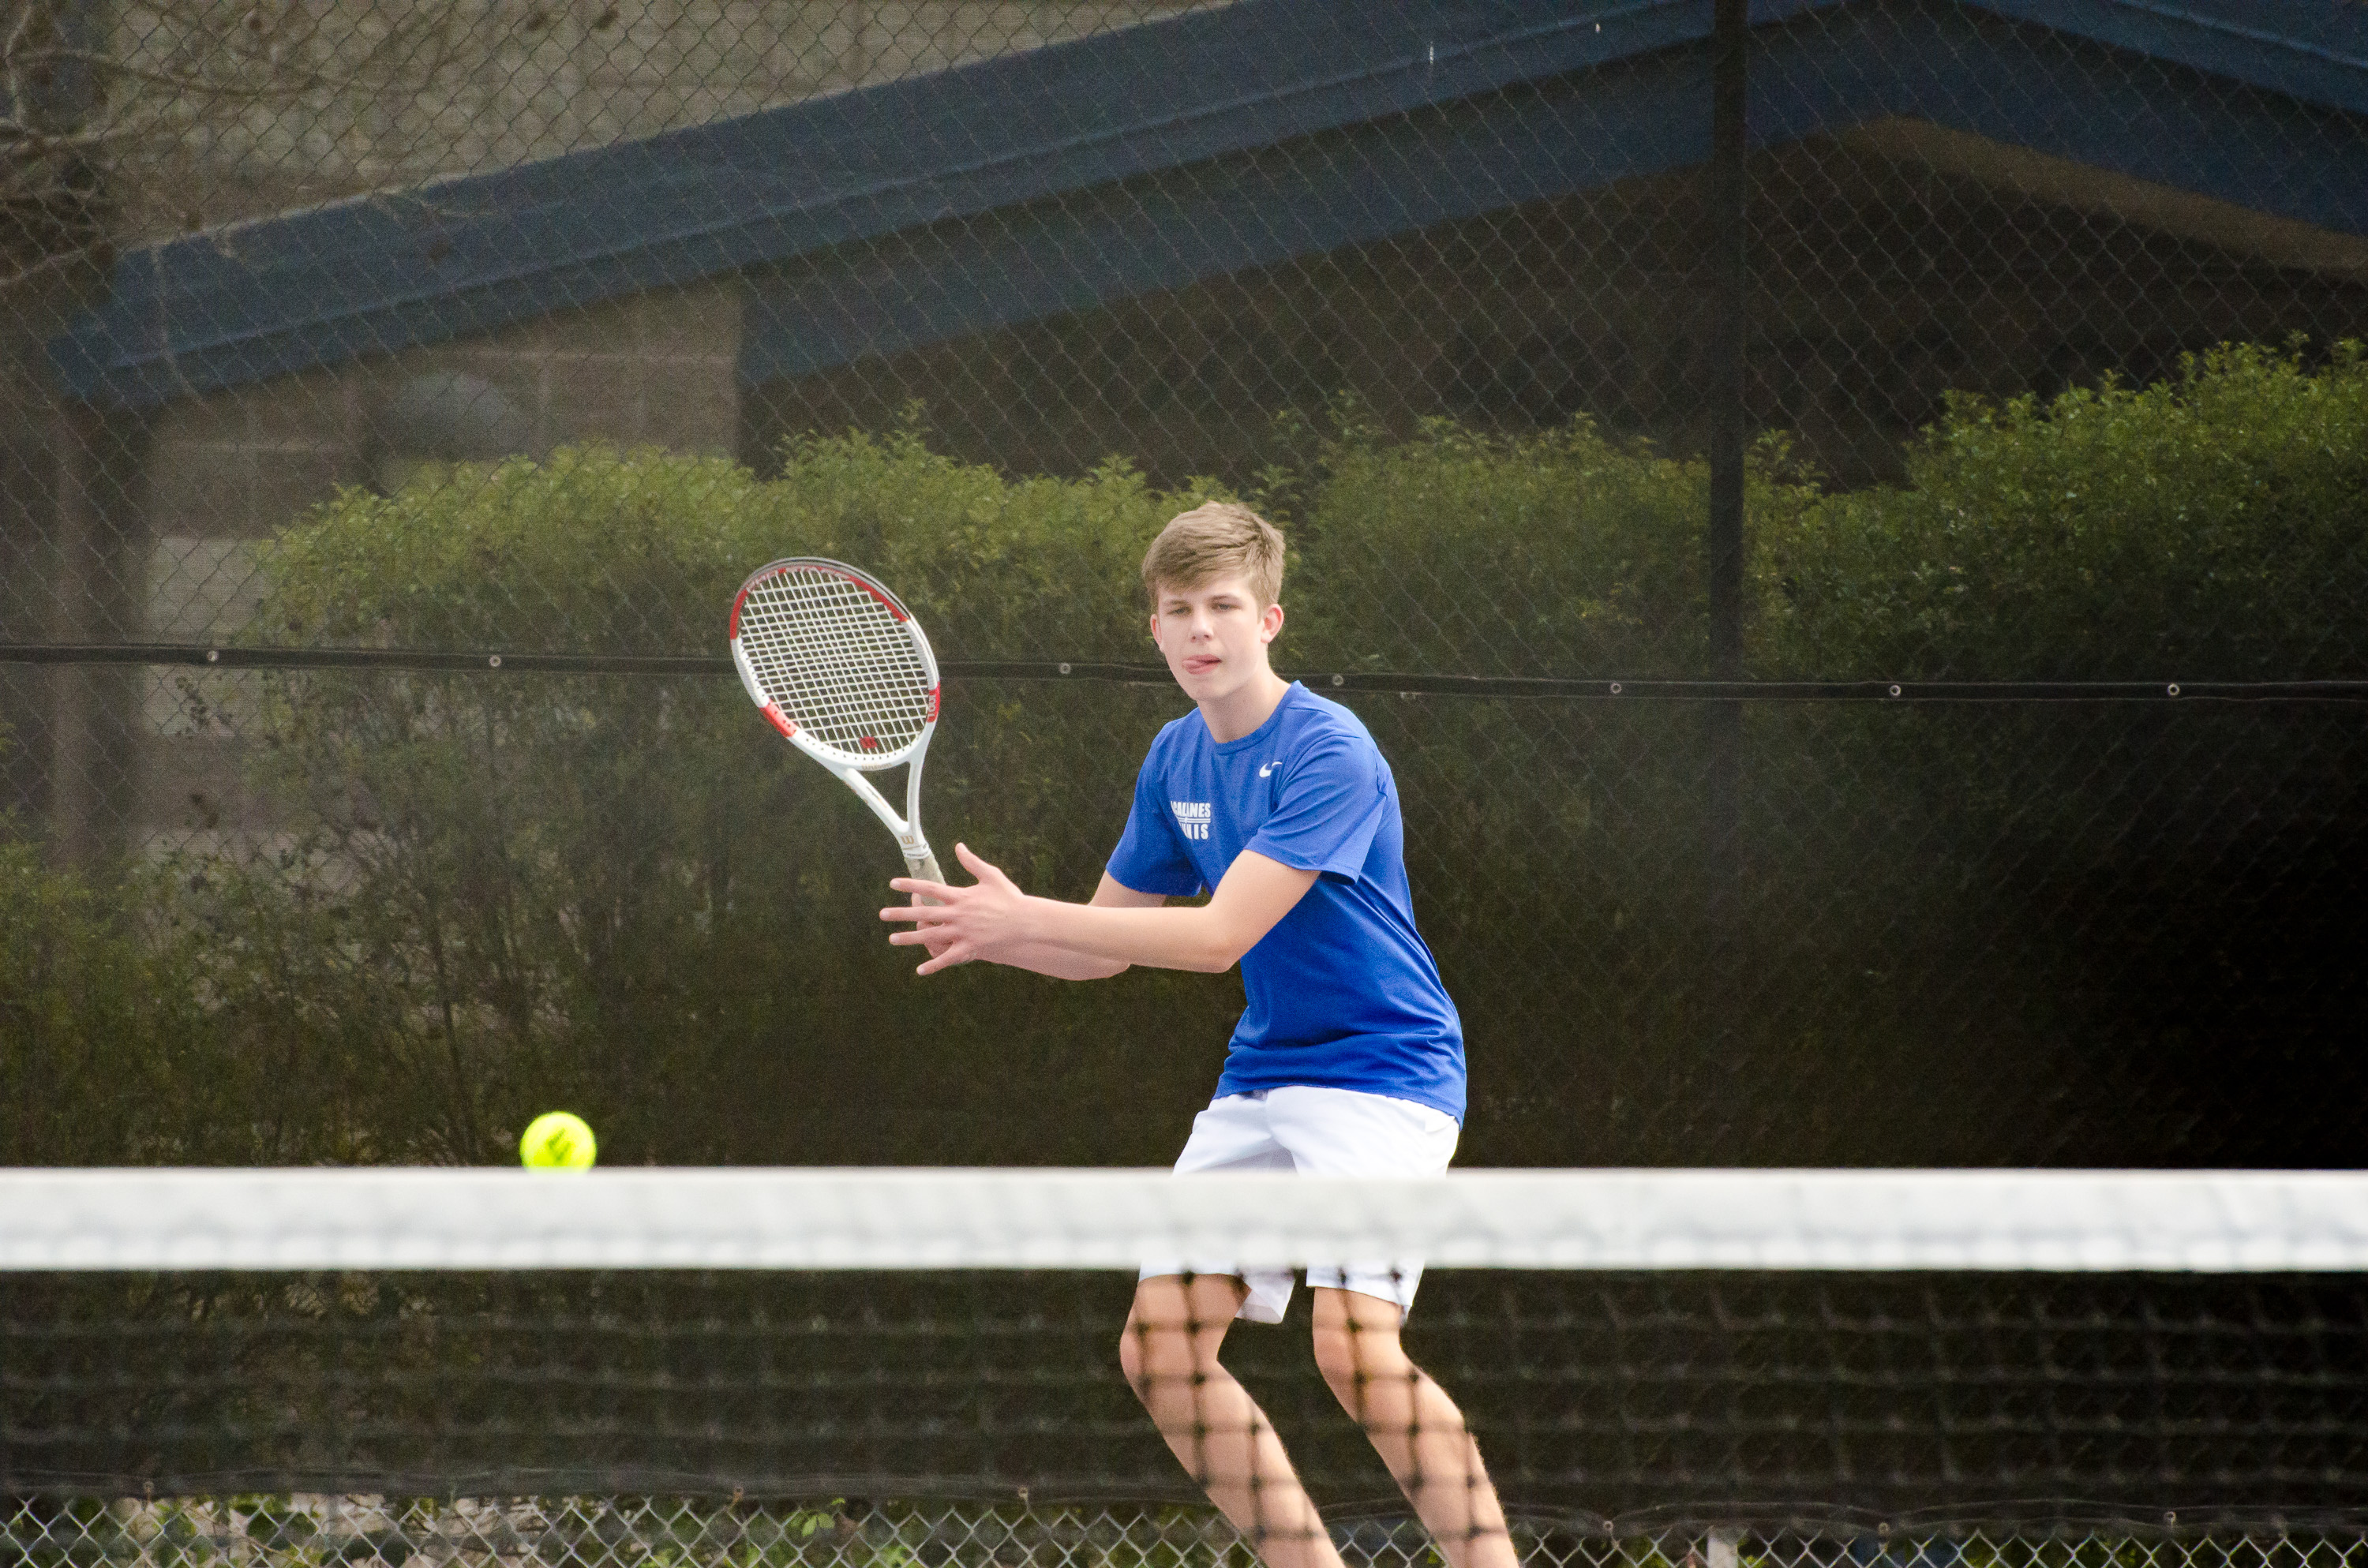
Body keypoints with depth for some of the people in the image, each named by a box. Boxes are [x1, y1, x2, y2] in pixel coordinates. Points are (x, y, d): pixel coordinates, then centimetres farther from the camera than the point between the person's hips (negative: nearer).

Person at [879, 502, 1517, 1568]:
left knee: (1353, 1345, -26)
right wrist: (988, 936, -7)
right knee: (1161, 1351, 0)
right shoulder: (1176, 759, 7)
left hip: (1382, 1070, -8)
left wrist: (1024, 916, -23)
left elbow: (1220, 937, -24)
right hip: (1261, 1074, 8)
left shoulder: (1329, 753, -19)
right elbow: (1108, 943, 15)